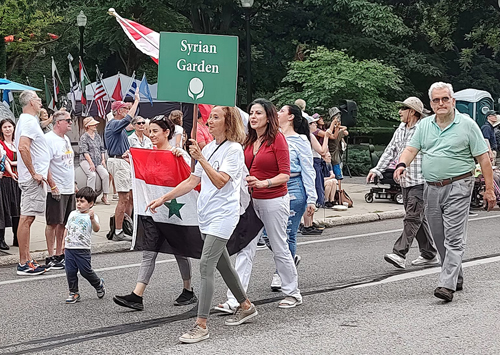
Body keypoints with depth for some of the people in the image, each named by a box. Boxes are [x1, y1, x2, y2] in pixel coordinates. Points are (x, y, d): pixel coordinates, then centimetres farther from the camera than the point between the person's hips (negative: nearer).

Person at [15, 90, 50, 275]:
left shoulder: (24, 121, 19)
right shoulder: (30, 122, -14)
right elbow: (23, 148, -27)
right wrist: (34, 173, -22)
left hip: (32, 178, 11)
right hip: (33, 179, -11)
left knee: (27, 218, 12)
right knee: (26, 218, -9)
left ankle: (27, 260, 17)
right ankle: (23, 263, -7)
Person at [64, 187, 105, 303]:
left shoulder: (92, 216, -7)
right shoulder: (73, 214, 11)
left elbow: (96, 229, -24)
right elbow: (67, 229, 21)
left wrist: (92, 219, -42)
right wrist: (64, 243, 19)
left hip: (82, 250, -5)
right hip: (69, 249, 5)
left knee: (86, 271, -1)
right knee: (70, 272, 4)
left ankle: (99, 284, 25)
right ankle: (74, 293, 15)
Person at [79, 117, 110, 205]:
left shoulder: (97, 136, 17)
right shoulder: (84, 137, -2)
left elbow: (102, 149, 19)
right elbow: (85, 152, -10)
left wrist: (103, 160, 5)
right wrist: (91, 163, -18)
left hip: (98, 161, 5)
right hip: (86, 160, -5)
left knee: (105, 174, -17)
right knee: (92, 175, -29)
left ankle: (105, 196, -10)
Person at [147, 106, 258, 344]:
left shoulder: (234, 149, -10)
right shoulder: (208, 148, 13)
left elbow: (220, 181, -21)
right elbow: (192, 181, 15)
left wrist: (200, 158, -25)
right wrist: (163, 199, 12)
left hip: (222, 216, -8)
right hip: (206, 216, 8)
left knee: (206, 266, -14)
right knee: (221, 263, 16)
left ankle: (201, 325, -14)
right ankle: (246, 307, 33)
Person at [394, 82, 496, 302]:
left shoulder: (467, 125, -2)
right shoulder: (424, 125, 11)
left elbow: (483, 158, -2)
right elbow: (411, 149, 4)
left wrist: (489, 189, -6)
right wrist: (402, 164, -19)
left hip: (458, 187, -5)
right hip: (431, 188, 6)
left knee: (454, 238, -11)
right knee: (440, 238, 11)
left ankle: (447, 285, -16)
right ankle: (456, 278, 24)